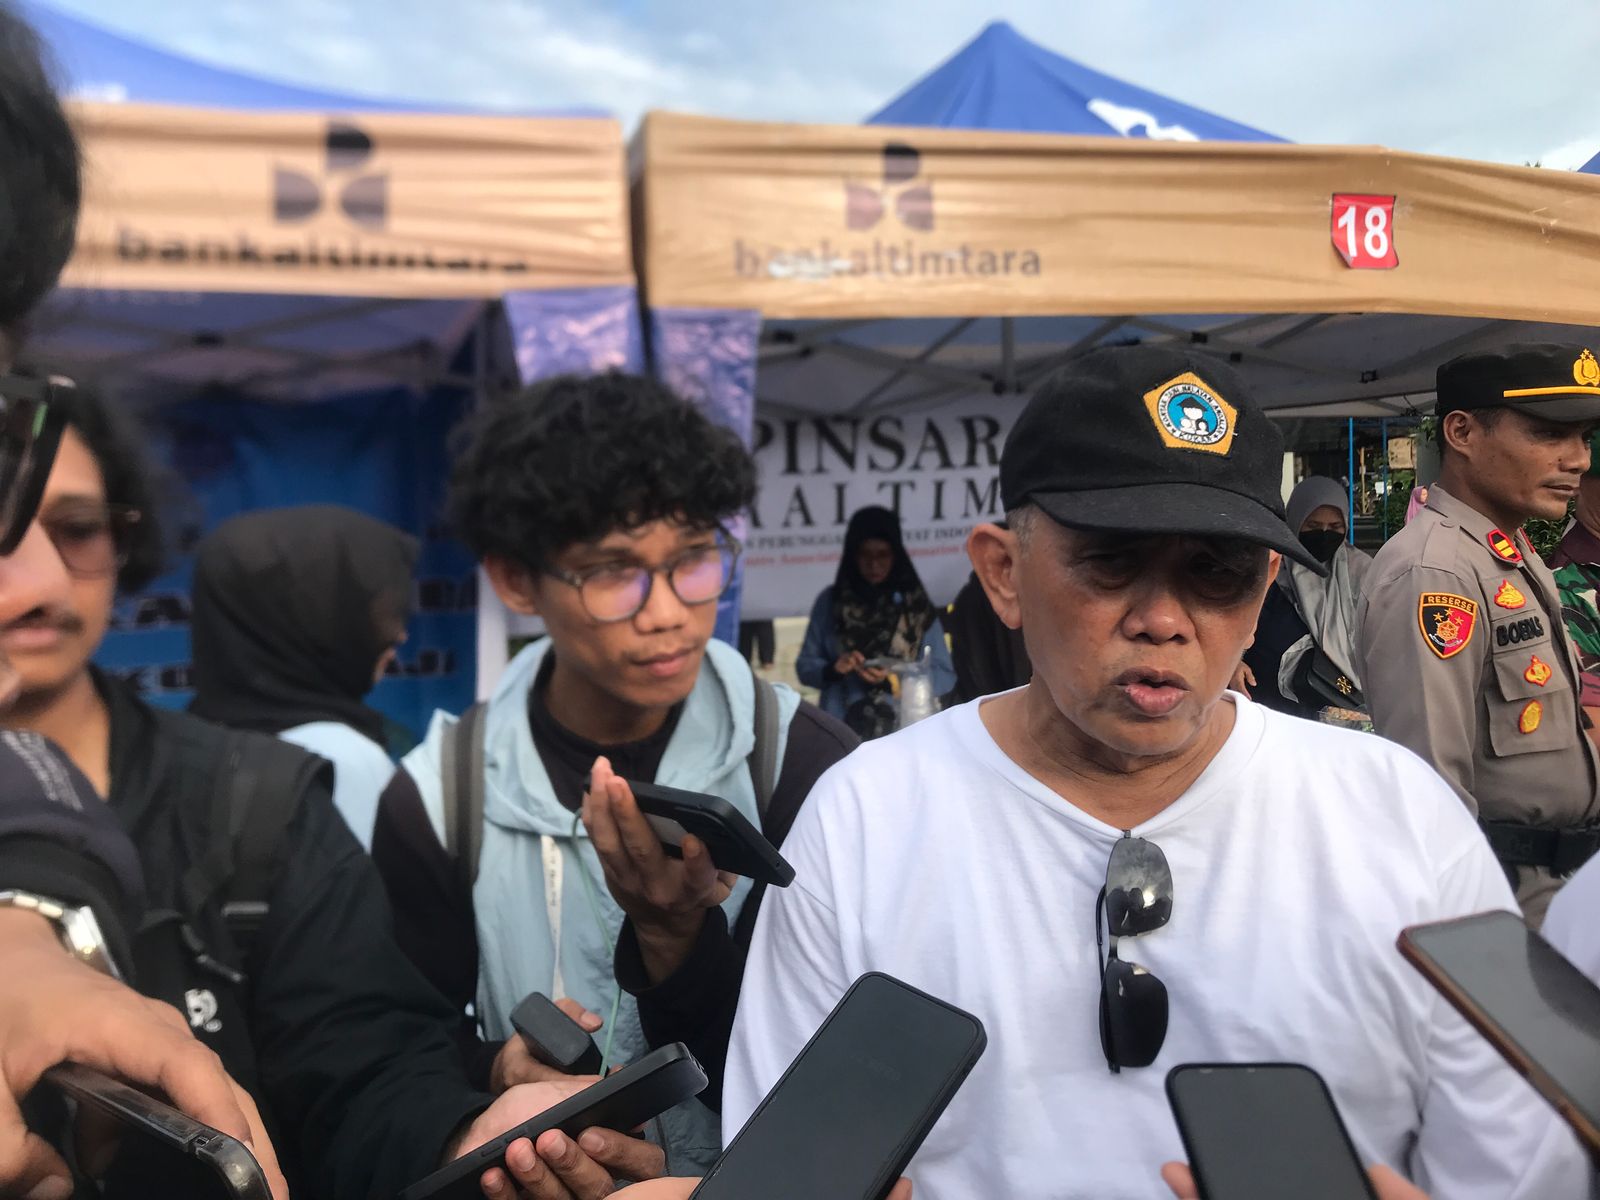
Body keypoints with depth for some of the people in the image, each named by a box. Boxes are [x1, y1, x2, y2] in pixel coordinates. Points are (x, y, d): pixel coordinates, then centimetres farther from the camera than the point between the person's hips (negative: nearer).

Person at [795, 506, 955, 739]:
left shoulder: (916, 603, 4)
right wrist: (832, 669, -12)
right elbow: (805, 666, 8)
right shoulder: (830, 600, 5)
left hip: (904, 731, 0)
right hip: (839, 732, 0)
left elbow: (945, 676, 3)